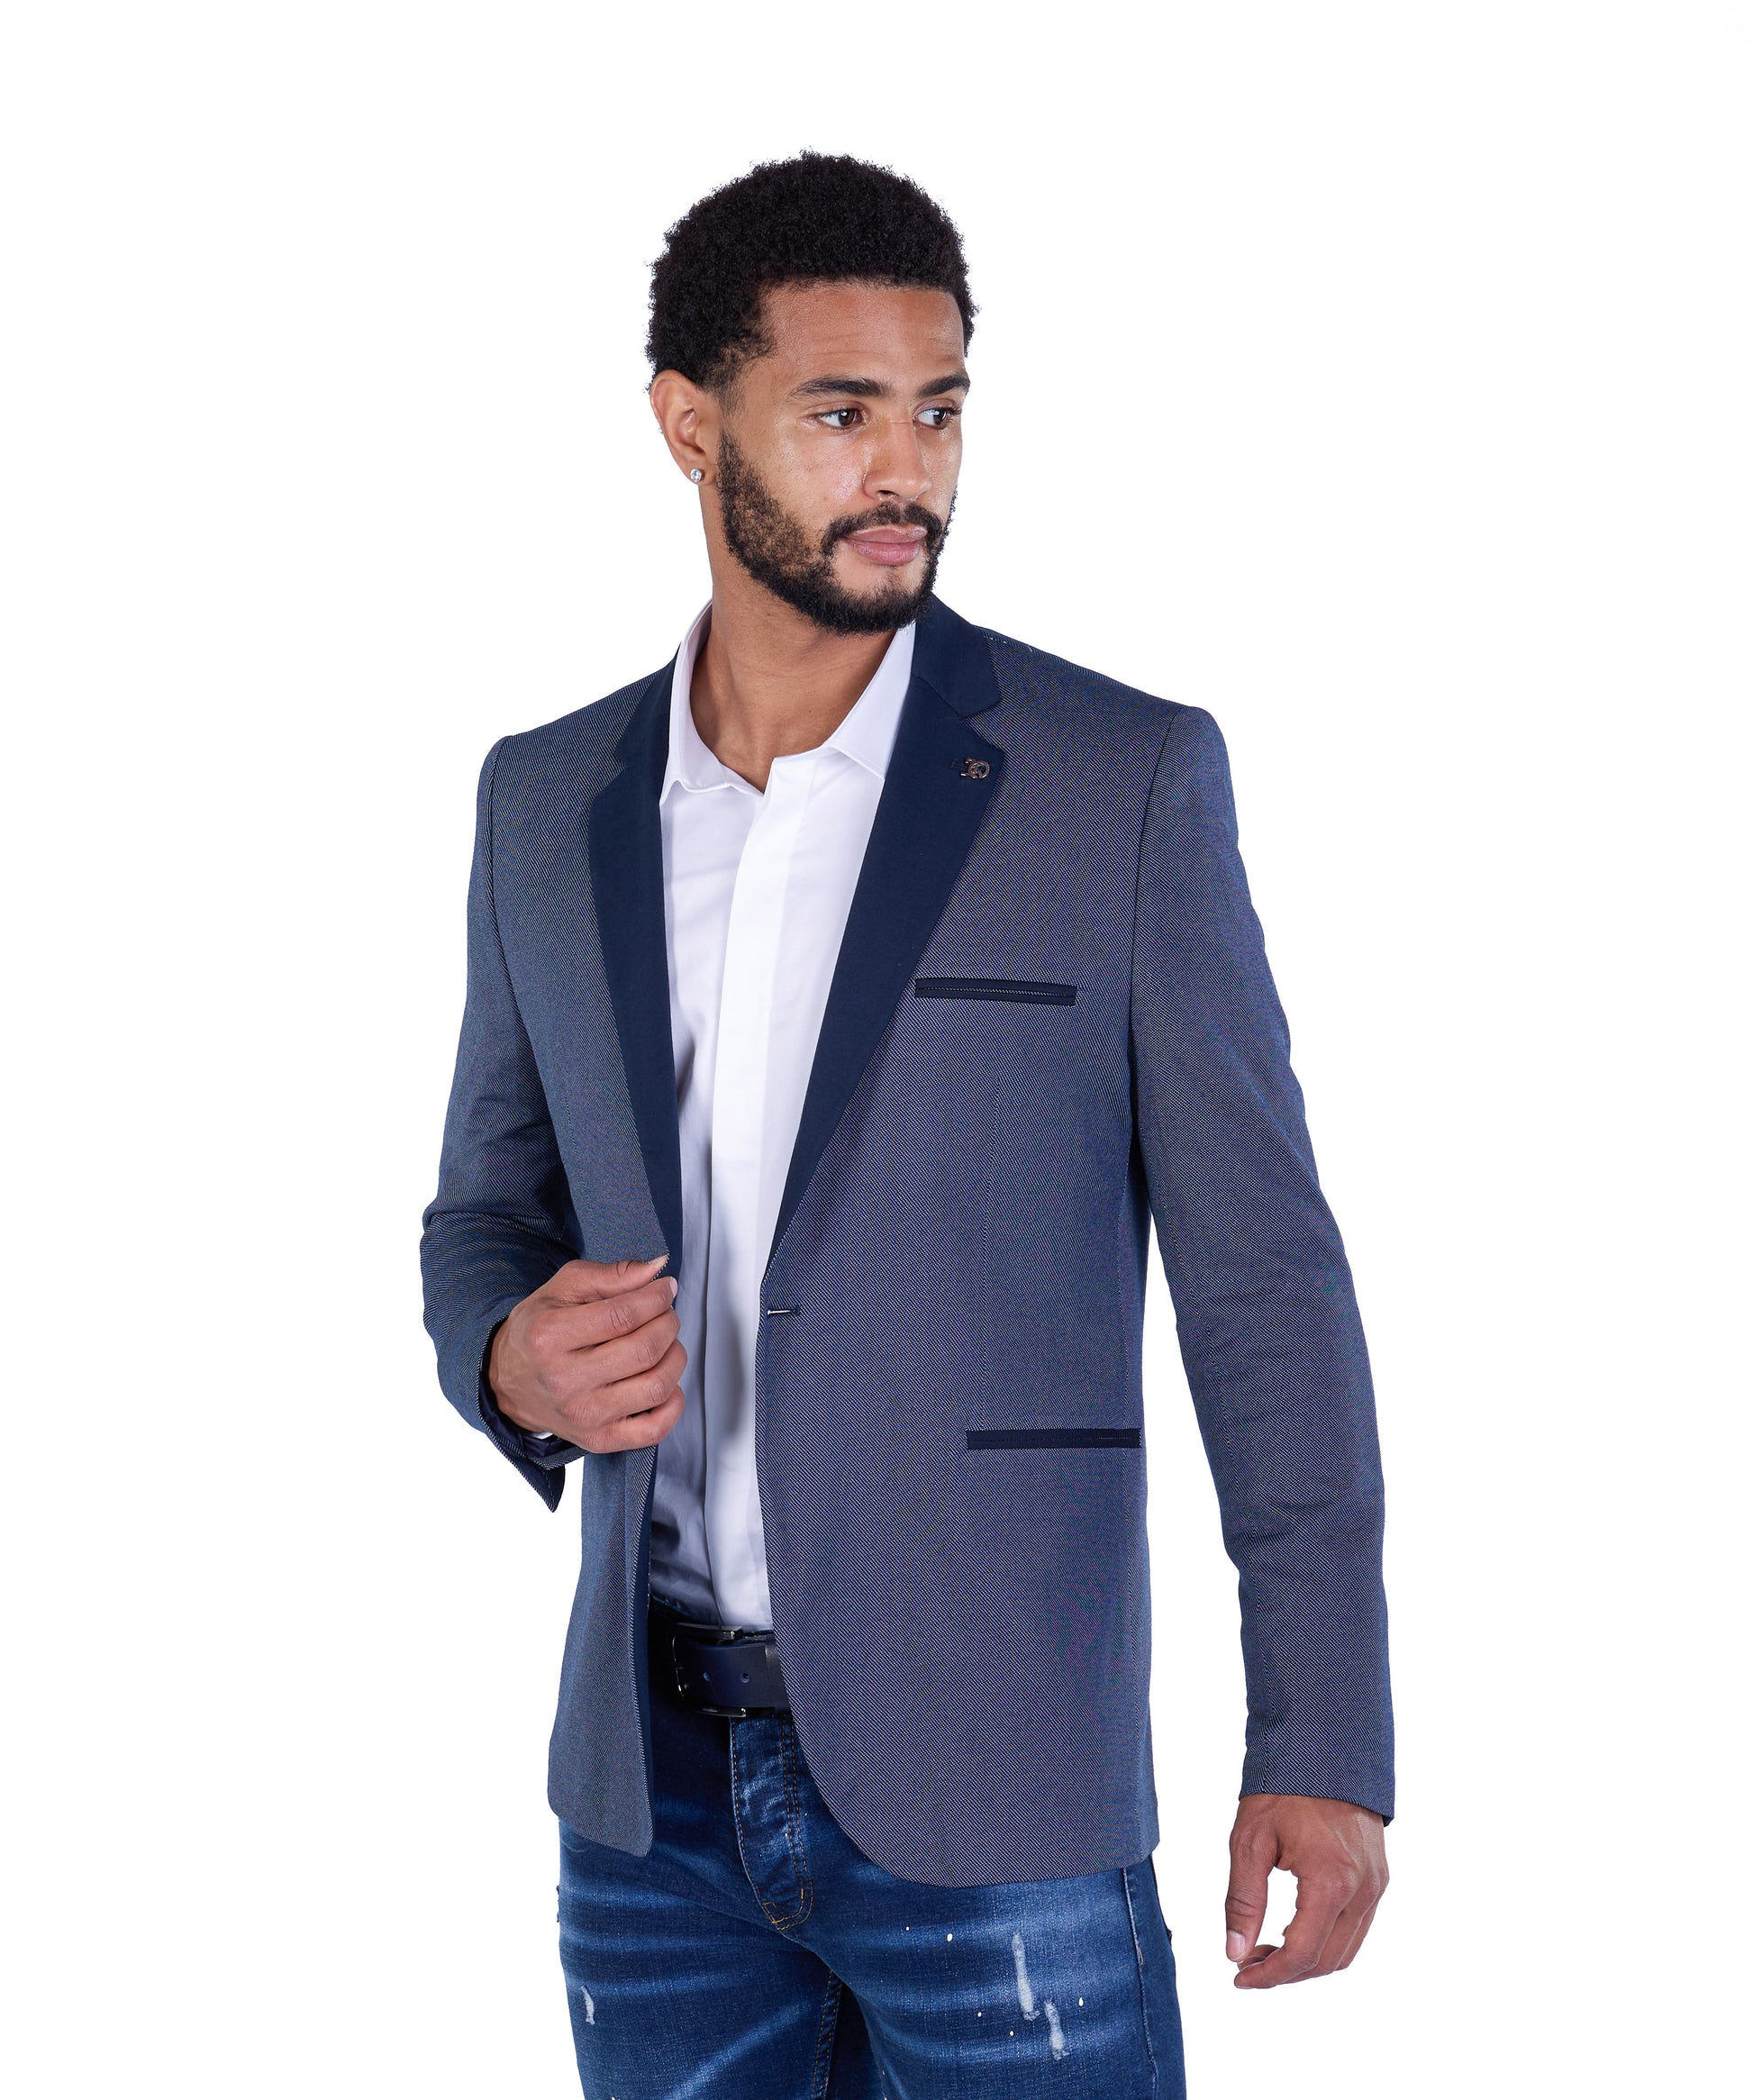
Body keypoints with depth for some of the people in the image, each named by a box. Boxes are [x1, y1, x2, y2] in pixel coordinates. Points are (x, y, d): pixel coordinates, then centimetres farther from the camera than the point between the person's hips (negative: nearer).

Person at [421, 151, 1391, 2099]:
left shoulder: (1126, 780, -5)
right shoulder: (548, 802, 6)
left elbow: (1262, 1278, -4)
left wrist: (1324, 1746, -8)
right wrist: (515, 1358, -9)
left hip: (991, 1796, -3)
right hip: (653, 1788, 4)